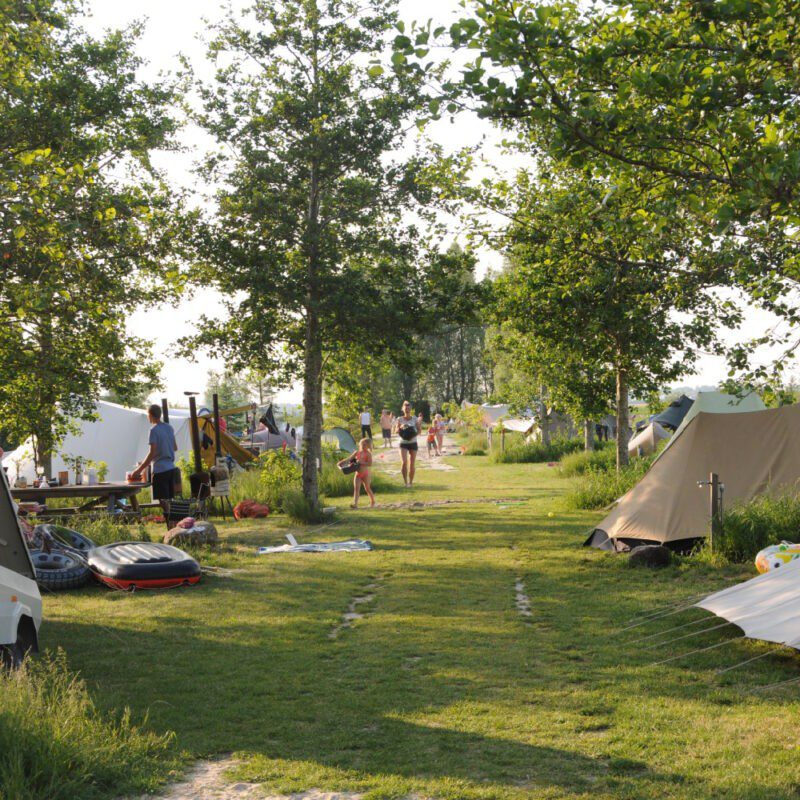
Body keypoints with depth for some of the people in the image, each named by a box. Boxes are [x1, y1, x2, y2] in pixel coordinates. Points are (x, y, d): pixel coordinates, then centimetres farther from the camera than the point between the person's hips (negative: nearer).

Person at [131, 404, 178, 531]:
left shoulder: (154, 430, -13)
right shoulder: (169, 428, 9)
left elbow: (152, 453, -17)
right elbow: (175, 447, 19)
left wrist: (139, 470, -15)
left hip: (160, 469, -7)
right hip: (171, 467, 7)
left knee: (163, 501, -5)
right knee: (168, 500, 12)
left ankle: (170, 529, -8)